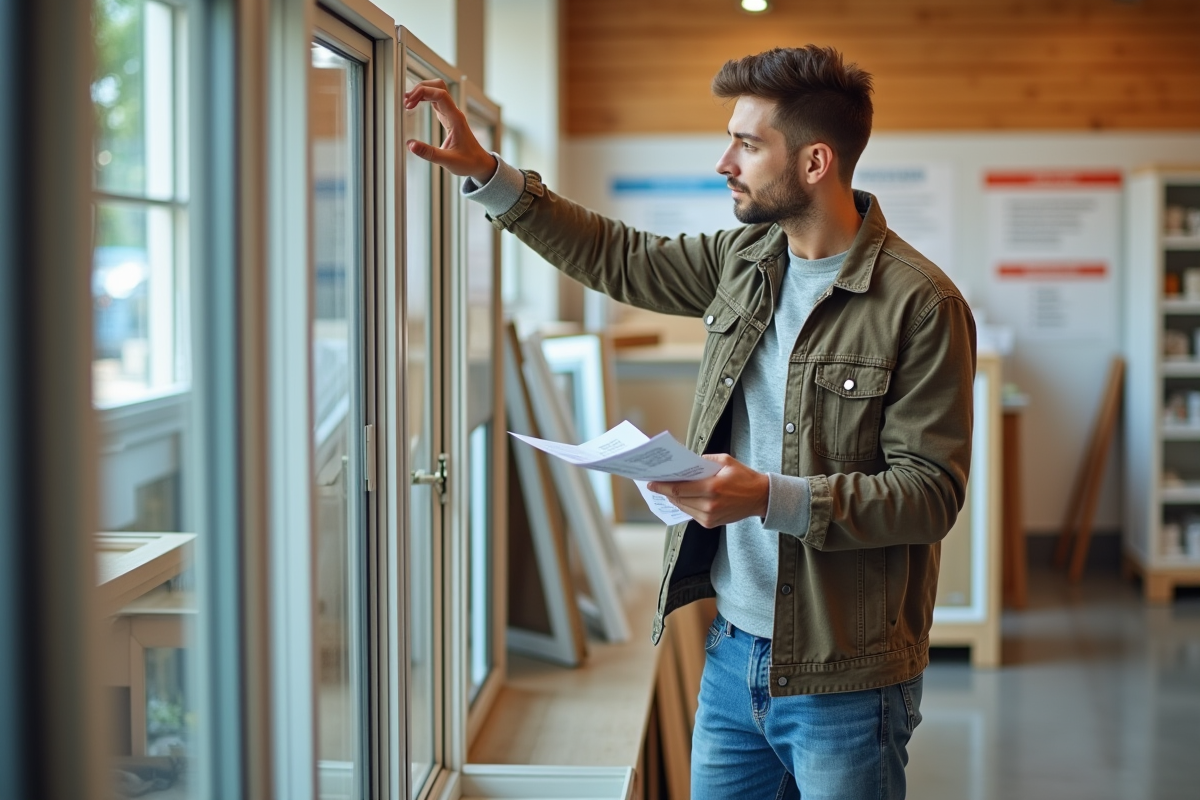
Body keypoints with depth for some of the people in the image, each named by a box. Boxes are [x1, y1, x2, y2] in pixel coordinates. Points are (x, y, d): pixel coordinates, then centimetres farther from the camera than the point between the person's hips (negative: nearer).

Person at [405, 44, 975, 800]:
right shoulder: (745, 259, 6)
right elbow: (618, 257, 18)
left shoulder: (921, 304, -15)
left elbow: (931, 492, -18)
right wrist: (482, 170, 12)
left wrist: (772, 499, -27)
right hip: (731, 653, 7)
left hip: (842, 679, -6)